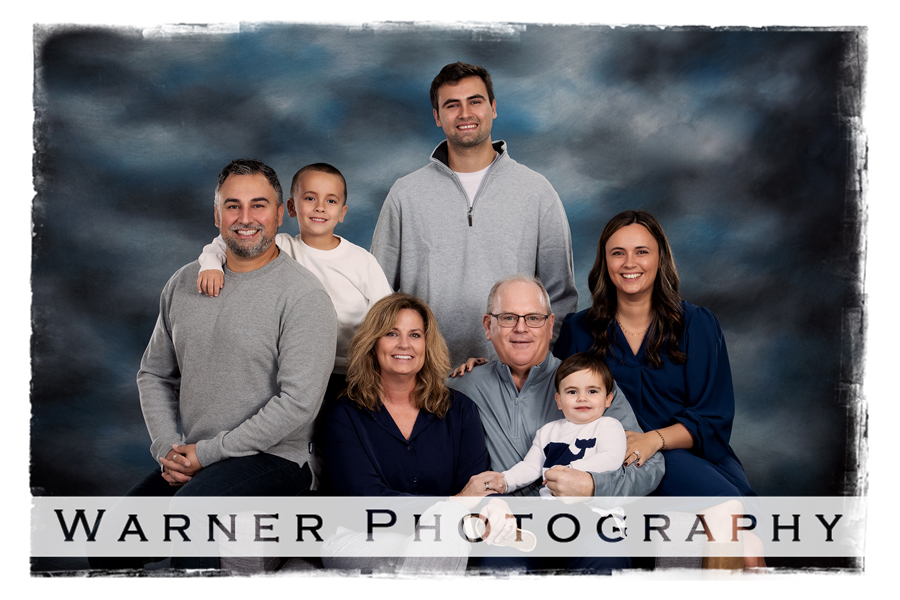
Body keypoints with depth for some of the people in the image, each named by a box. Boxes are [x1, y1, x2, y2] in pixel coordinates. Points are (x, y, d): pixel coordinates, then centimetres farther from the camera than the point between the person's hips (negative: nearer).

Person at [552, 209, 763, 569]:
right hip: (623, 464, -1)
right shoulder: (579, 331, 9)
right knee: (729, 509, -32)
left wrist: (655, 438, -19)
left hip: (698, 453, 1)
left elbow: (713, 418, 1)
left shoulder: (697, 324, 7)